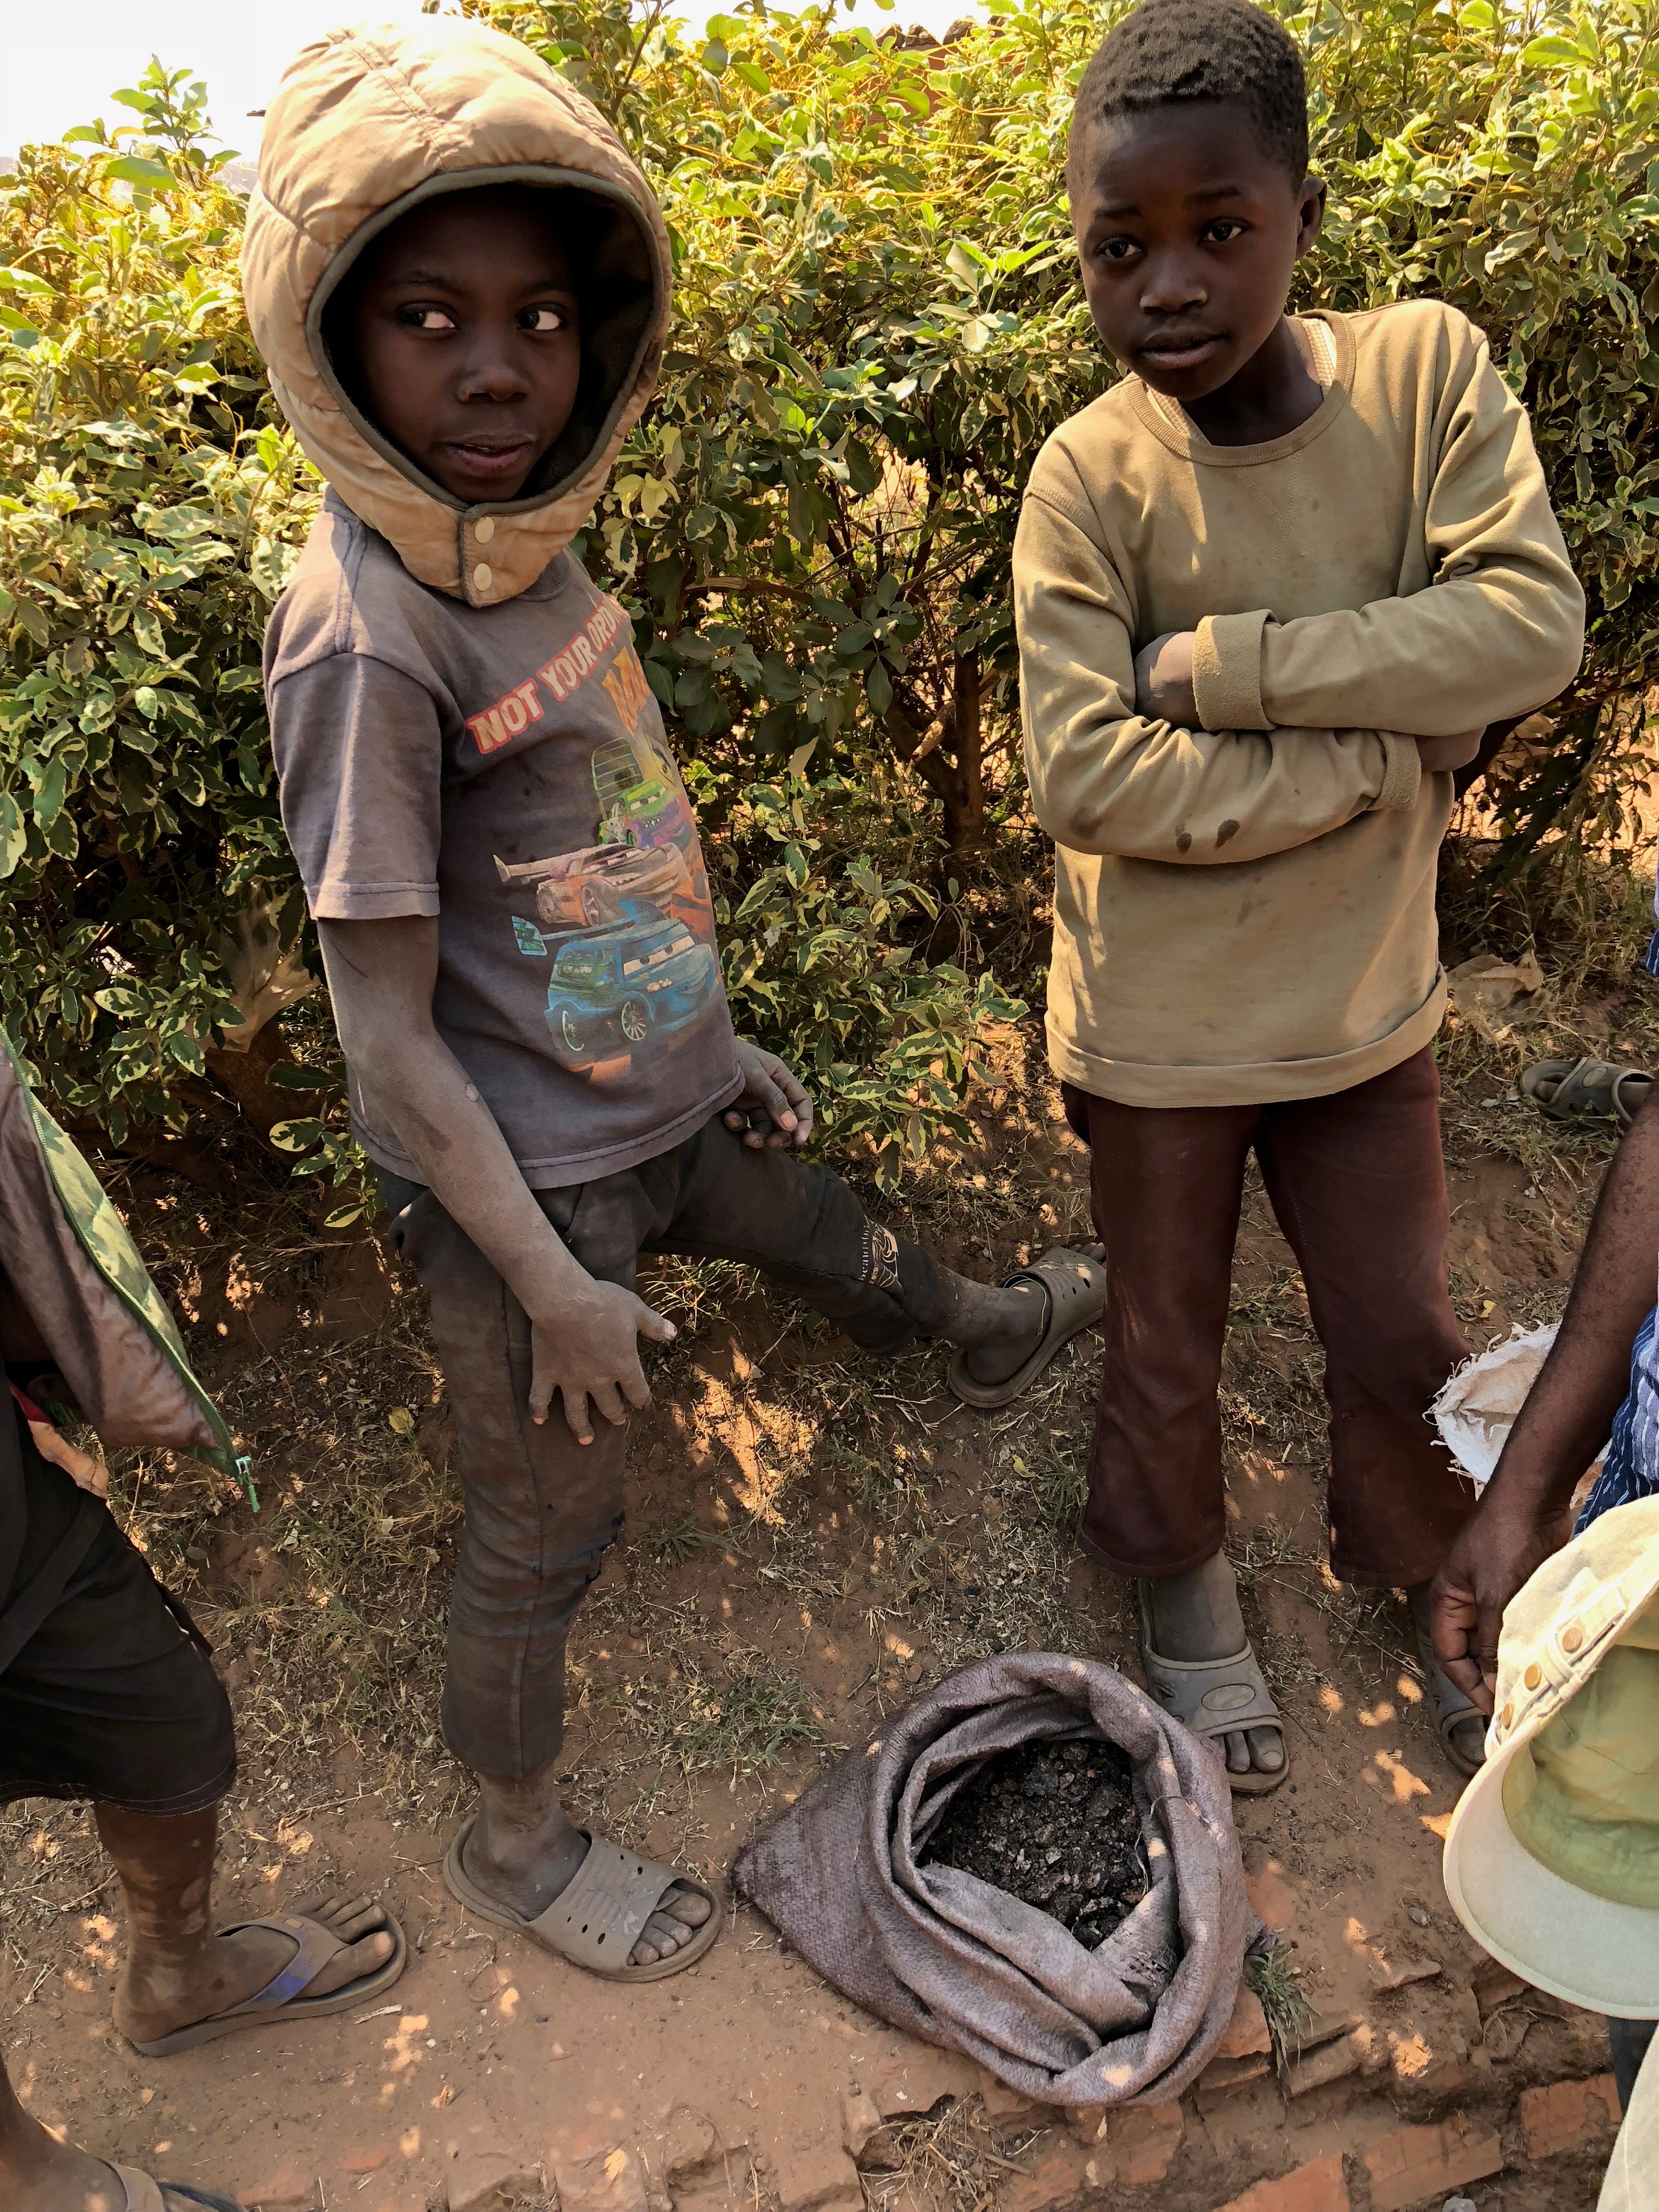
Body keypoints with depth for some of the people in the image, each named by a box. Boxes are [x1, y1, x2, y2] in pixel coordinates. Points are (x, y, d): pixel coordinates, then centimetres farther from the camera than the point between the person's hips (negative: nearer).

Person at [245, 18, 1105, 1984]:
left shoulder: (535, 549, 0)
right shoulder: (364, 637, -25)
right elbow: (390, 1039, -22)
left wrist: (715, 1043, 17)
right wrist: (550, 1283, -17)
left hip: (658, 1109, 8)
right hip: (523, 1176, -7)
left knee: (835, 1244, 31)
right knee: (543, 1526, 11)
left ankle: (993, 1335, 64)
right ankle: (512, 1843, 38)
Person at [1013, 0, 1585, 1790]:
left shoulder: (1427, 369, -7)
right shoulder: (1092, 473, -15)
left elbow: (1529, 628, -19)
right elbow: (1088, 778, -25)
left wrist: (1224, 661, -23)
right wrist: (1387, 756, -20)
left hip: (1364, 998, 3)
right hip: (1159, 1024, -2)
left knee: (1403, 1342, 19)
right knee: (1167, 1345, 17)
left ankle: (1415, 1579, 50)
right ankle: (1183, 1584, 48)